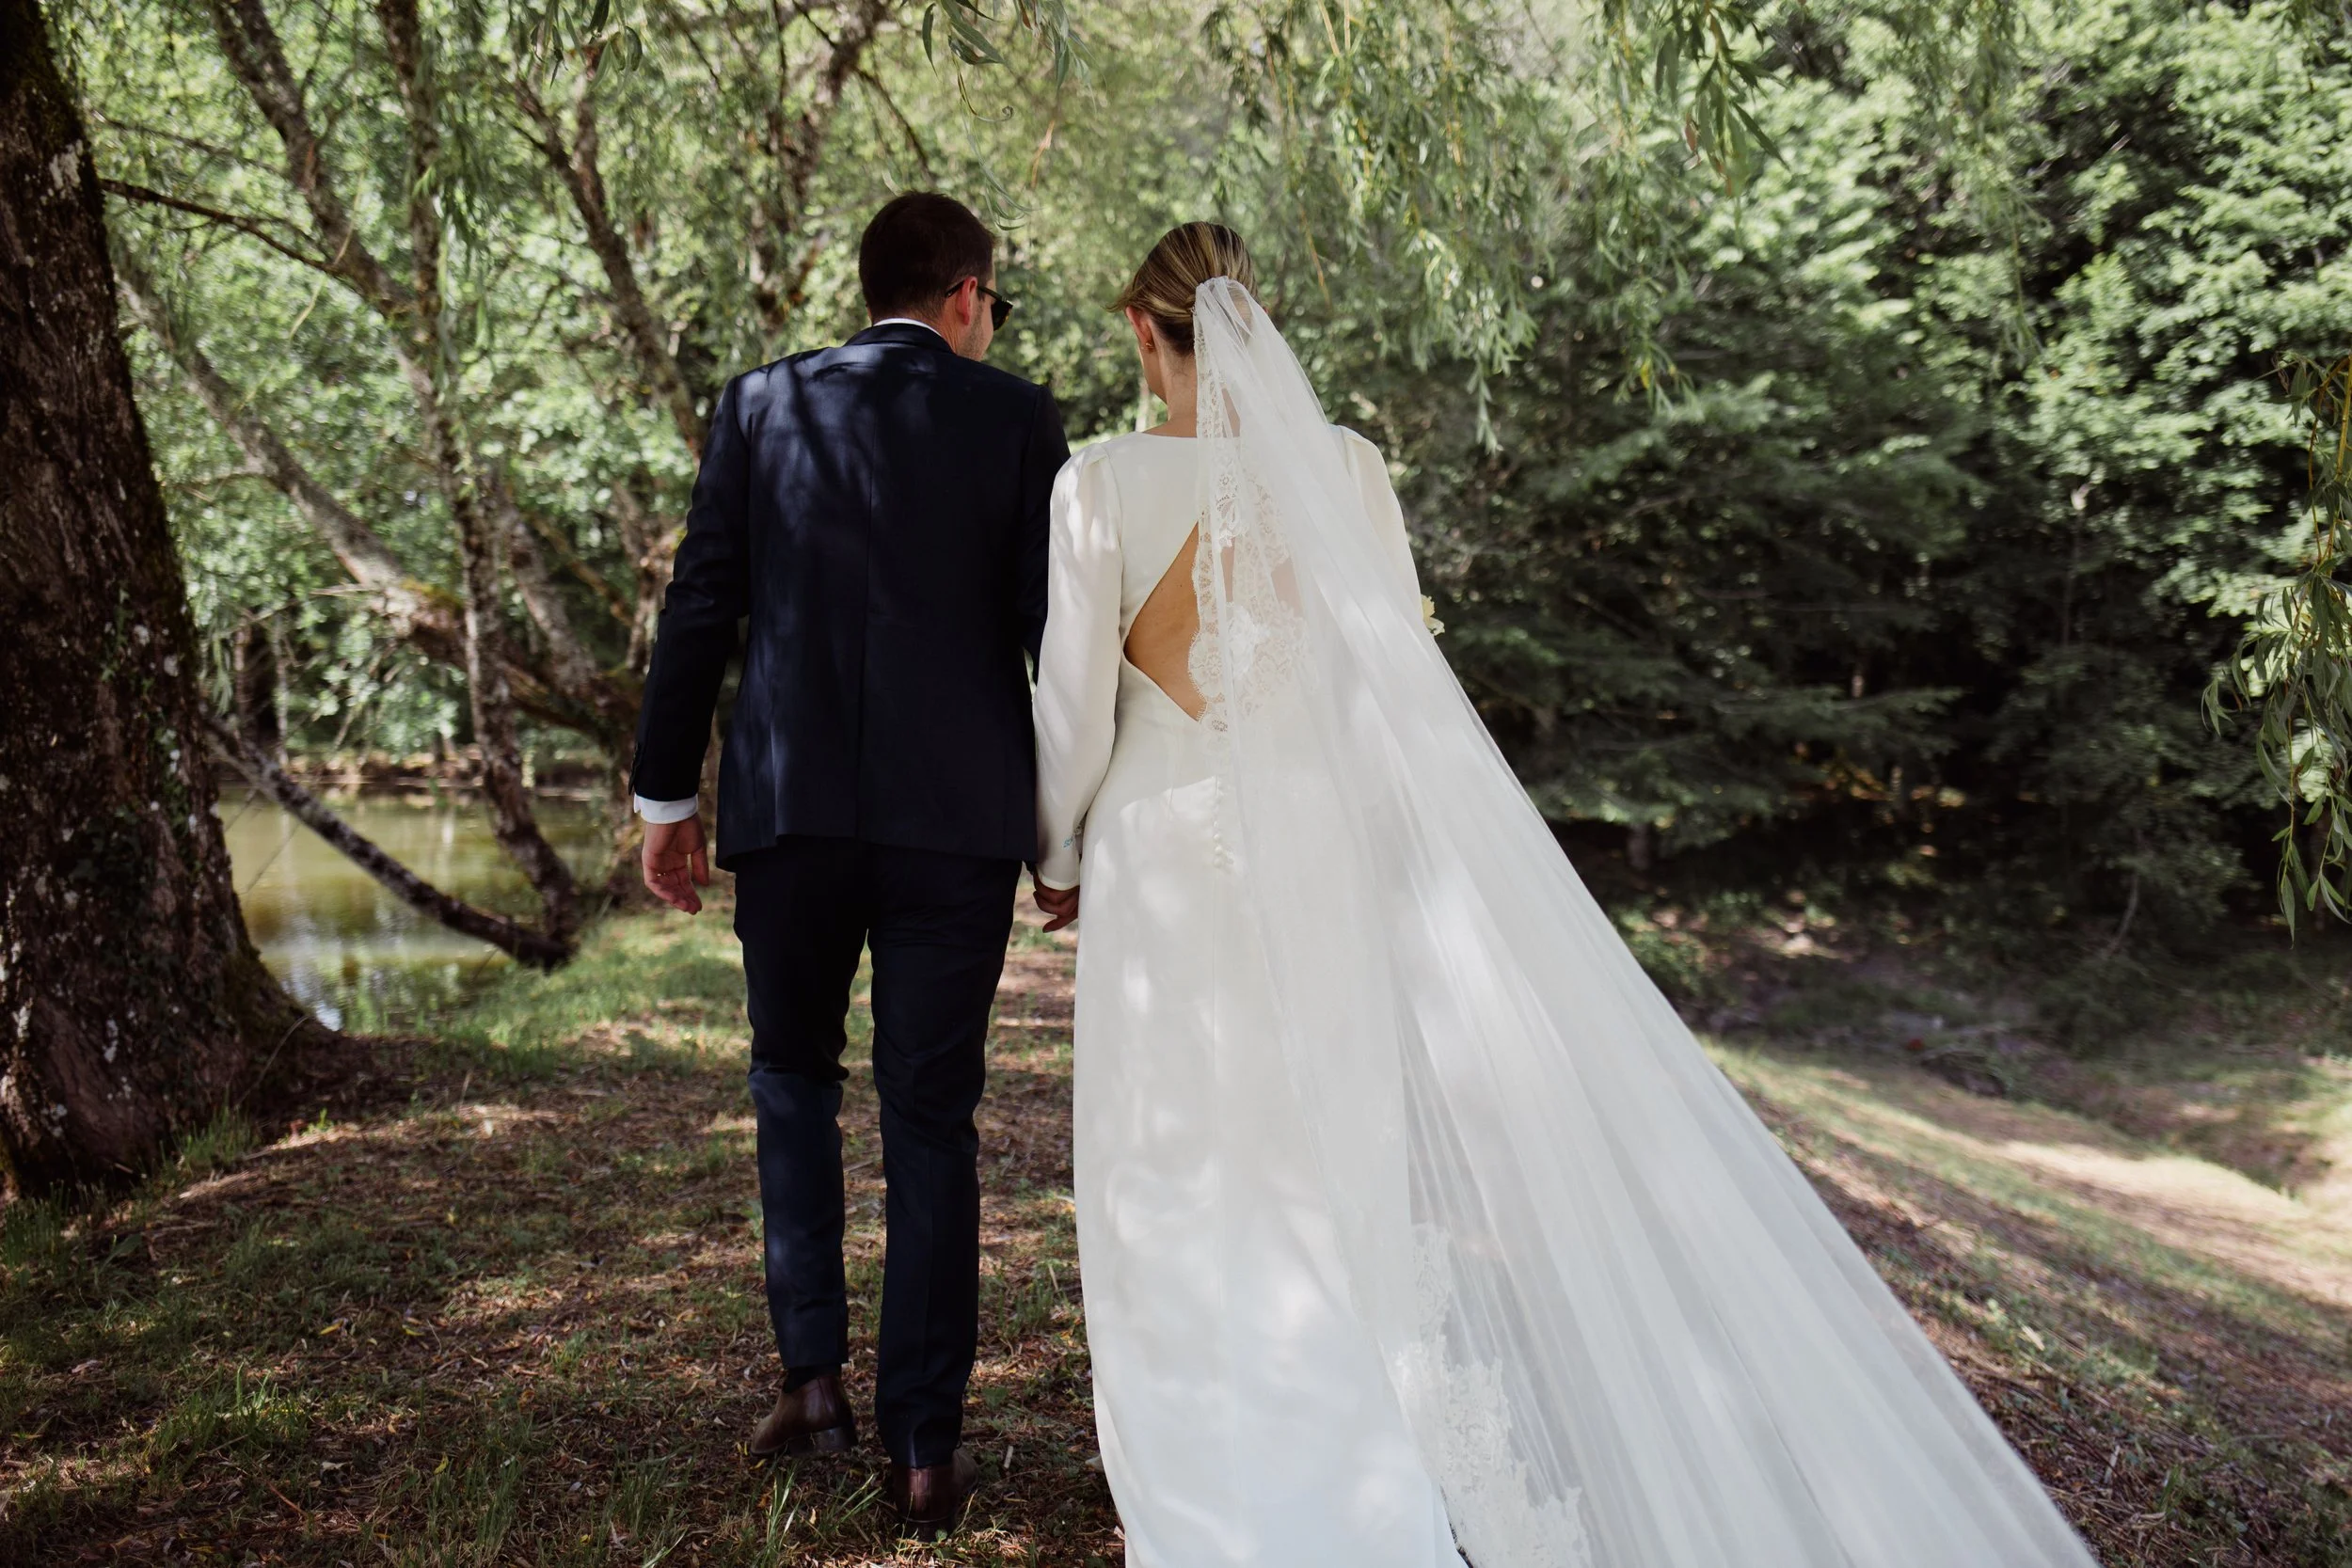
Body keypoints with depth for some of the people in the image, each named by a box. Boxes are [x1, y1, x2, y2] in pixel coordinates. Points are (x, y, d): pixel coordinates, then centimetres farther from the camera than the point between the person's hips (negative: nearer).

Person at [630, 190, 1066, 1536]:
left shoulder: (760, 404, 7)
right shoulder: (1017, 417, 2)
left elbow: (700, 610, 4)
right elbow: (1055, 630, -2)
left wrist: (666, 795, 10)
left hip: (788, 810, 1)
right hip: (958, 818, -1)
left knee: (794, 1076, 22)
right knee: (931, 1121, 7)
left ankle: (816, 1371, 17)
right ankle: (926, 1446, 11)